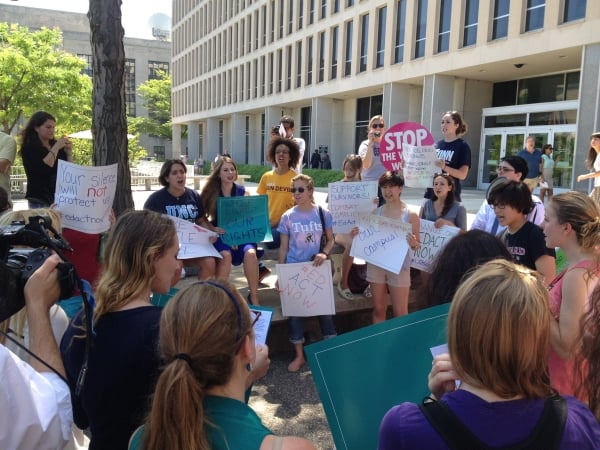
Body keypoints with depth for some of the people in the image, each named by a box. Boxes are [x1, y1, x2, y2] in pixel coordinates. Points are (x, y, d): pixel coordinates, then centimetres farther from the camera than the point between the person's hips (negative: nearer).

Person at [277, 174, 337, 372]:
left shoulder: (323, 214, -3)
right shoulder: (287, 217, -4)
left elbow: (331, 240, 5)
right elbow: (283, 248, 0)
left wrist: (324, 253, -16)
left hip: (317, 269, 0)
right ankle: (299, 355, 21)